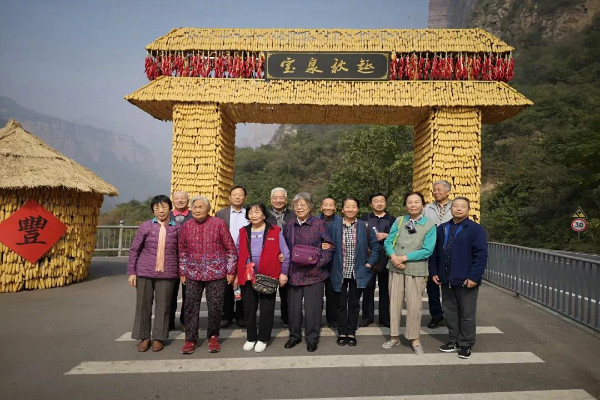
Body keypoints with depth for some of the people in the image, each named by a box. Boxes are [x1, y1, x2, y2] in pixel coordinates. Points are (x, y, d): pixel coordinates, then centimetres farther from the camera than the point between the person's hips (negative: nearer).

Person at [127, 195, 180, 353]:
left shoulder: (176, 228, 2)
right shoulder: (146, 226, 1)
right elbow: (134, 250, 4)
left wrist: (181, 273, 5)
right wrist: (131, 272, 1)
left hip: (167, 273, 0)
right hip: (144, 272, 1)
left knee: (163, 306, 6)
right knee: (143, 305, 8)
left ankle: (159, 338, 22)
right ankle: (144, 337, 24)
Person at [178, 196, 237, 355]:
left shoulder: (218, 224, -3)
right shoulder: (186, 226, 6)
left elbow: (231, 248, 0)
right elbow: (182, 250, 15)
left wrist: (230, 270, -2)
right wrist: (182, 272, 12)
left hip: (216, 273, -2)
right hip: (193, 274, 3)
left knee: (215, 307, 3)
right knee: (191, 306, 4)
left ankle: (213, 337, 21)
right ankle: (190, 339, 17)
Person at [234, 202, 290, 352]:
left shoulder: (275, 231, -1)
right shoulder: (243, 232, 8)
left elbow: (285, 254, 2)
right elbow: (238, 254, 13)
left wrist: (283, 273, -1)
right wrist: (237, 275, 11)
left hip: (268, 276, -2)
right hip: (247, 277, 3)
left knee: (266, 309, 6)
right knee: (249, 309, 10)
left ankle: (263, 339, 22)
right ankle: (250, 338, 27)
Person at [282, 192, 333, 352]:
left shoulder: (319, 224, -2)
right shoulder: (289, 225, 10)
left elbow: (328, 246, -3)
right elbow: (284, 247, 18)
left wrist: (319, 261, -14)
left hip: (314, 272, -3)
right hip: (294, 272, 4)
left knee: (312, 307, 3)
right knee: (293, 306, 11)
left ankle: (312, 338, 21)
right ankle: (294, 335, 30)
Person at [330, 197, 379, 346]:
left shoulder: (365, 226, -1)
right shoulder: (335, 226, -1)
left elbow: (375, 246, 4)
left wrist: (369, 263, -2)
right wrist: (332, 265, -1)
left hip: (358, 272, 0)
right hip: (340, 272, 0)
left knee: (354, 304, 10)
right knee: (341, 303, 9)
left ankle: (351, 333, 23)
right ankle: (342, 332, 23)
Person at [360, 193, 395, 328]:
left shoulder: (392, 220, 10)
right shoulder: (365, 218, 10)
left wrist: (386, 235, -10)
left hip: (385, 258, 0)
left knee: (385, 288, 6)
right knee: (368, 287, 3)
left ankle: (384, 317, 17)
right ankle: (367, 316, 14)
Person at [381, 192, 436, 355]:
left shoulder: (429, 225, -4)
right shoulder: (399, 221, 5)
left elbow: (427, 250, -10)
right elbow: (388, 242, 4)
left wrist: (404, 258, -14)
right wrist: (394, 256, -15)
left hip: (416, 269, -3)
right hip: (396, 268, 3)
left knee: (414, 305, 2)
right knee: (394, 303, 9)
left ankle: (415, 339, 19)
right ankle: (395, 337, 23)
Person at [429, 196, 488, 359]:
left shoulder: (476, 229, -6)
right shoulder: (442, 228, 10)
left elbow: (481, 255, -11)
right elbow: (434, 252, 13)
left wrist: (474, 277, -17)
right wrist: (434, 272, 6)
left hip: (466, 281, -5)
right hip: (446, 280, 5)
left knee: (467, 314, 7)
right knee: (450, 312, 14)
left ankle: (466, 345, 20)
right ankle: (454, 341, 29)